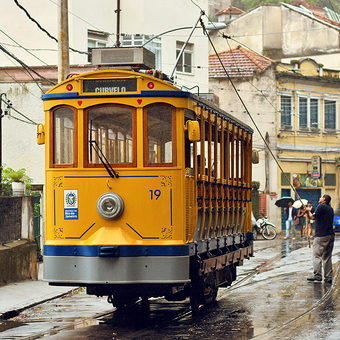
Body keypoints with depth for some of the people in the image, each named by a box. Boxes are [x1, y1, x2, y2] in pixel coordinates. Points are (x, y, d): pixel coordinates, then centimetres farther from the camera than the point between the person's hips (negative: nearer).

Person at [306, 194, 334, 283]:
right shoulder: (330, 209, 17)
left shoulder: (321, 206, -8)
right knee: (327, 257, 10)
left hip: (321, 236, -8)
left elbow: (313, 217, -7)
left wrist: (308, 211, 10)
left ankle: (317, 275, -11)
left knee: (317, 255, -5)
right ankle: (328, 277, 7)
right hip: (331, 235, 8)